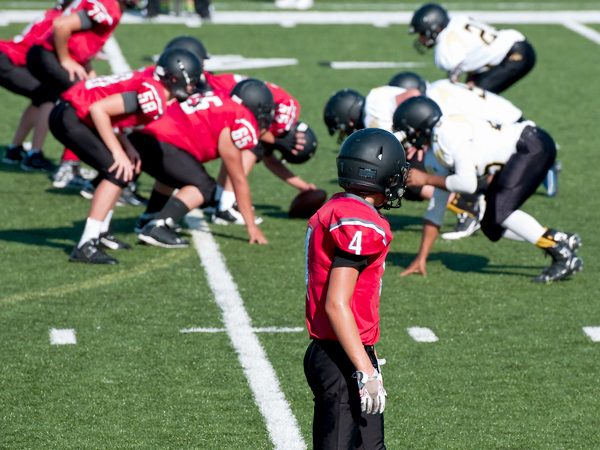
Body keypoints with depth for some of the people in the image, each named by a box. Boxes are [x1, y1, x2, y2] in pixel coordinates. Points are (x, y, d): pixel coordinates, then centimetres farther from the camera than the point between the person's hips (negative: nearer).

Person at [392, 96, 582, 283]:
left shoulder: (449, 132, -18)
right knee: (491, 226, 6)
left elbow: (467, 183, -22)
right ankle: (562, 240, 8)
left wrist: (426, 179, -9)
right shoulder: (434, 156, 12)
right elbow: (436, 208, 17)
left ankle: (563, 256, -18)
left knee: (499, 212, -22)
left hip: (533, 146, -10)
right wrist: (421, 258, 16)